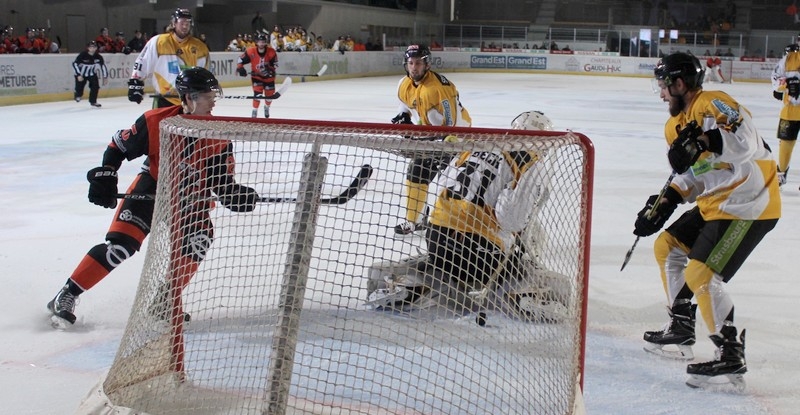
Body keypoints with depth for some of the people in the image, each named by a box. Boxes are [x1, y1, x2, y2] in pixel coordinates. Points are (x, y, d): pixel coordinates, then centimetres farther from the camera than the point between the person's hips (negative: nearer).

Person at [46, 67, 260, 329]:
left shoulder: (218, 135, -11)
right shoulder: (155, 121, -19)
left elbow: (221, 179, -5)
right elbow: (118, 146, -5)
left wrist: (236, 195, -24)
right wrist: (104, 176, -13)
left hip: (192, 196, 3)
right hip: (151, 188, -3)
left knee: (198, 241, -20)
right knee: (121, 244, -15)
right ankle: (66, 296, -4)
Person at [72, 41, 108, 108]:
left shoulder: (98, 57, -16)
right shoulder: (82, 55, -27)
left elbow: (103, 66, -3)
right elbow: (75, 64, -25)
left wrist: (105, 77, -3)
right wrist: (78, 75, -30)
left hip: (92, 73, 3)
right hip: (81, 74, -3)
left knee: (95, 86, -14)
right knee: (79, 88, -4)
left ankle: (93, 101, 6)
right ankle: (78, 95, 35)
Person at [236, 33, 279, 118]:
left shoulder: (271, 52, -18)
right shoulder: (251, 52, -20)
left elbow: (275, 64, -10)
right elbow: (241, 60, -10)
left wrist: (270, 68, -29)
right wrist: (240, 68, -24)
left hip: (268, 77, 2)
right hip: (256, 76, -2)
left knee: (270, 94, 11)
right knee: (258, 93, -20)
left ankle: (267, 107, 44)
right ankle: (254, 111, -6)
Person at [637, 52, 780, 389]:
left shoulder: (714, 103, -18)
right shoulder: (677, 125, 12)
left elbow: (746, 143, -33)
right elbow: (692, 175, 16)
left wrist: (702, 141, -40)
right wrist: (665, 203, 3)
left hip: (749, 205, -11)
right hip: (715, 204, 11)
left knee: (700, 276, -18)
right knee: (667, 246, 18)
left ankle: (731, 356, -10)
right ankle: (682, 324, 30)